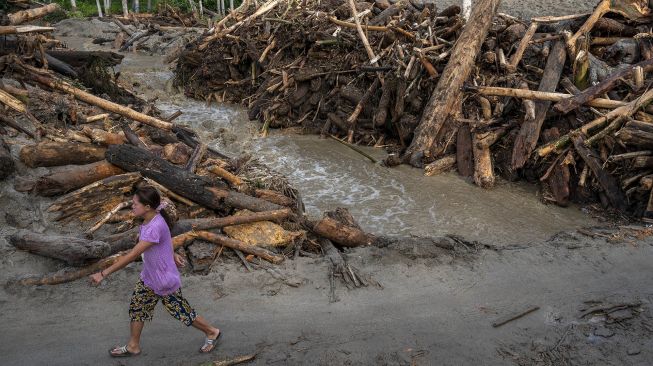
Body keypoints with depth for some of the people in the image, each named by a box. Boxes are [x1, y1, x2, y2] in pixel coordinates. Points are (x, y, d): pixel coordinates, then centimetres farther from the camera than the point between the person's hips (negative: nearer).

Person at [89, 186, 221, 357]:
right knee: (136, 307, 16)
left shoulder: (155, 227, -33)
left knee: (181, 312, 9)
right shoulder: (150, 220, -6)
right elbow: (165, 240, 13)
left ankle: (212, 332, 30)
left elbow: (132, 255, -33)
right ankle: (133, 346, 36)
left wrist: (104, 273, -29)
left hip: (165, 280, -8)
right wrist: (173, 254, 24)